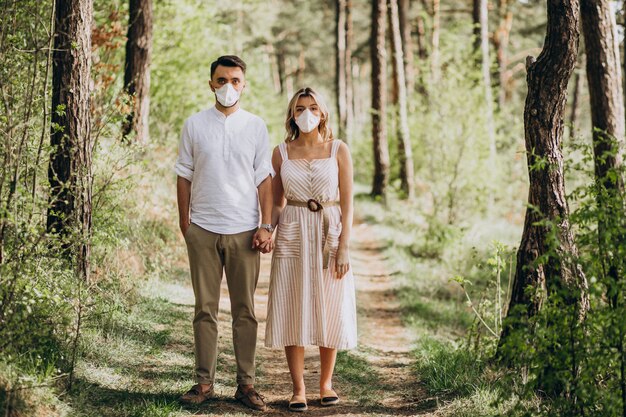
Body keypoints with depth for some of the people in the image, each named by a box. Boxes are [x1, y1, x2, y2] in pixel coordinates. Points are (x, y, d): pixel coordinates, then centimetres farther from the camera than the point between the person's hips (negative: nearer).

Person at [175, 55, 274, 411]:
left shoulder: (256, 126, 5)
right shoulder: (195, 125, 5)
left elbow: (264, 179, 4)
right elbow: (184, 177, 8)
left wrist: (266, 226, -3)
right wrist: (184, 225, 3)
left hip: (244, 230, 0)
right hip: (203, 230, 0)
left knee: (245, 310, 4)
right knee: (206, 309, 4)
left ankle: (246, 383, 9)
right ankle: (205, 382, 10)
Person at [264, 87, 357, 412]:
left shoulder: (338, 150, 0)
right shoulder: (281, 153, 5)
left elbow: (347, 203, -1)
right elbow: (276, 202, 11)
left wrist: (344, 248, -8)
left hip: (329, 235, -1)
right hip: (292, 237, 1)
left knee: (330, 311, 4)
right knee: (292, 311, -1)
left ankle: (326, 383, 19)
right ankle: (298, 388, 7)